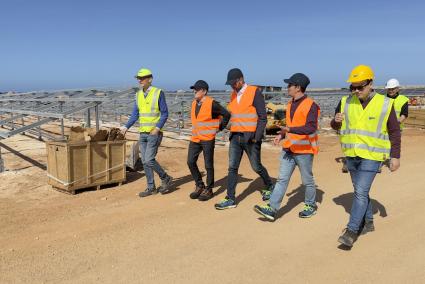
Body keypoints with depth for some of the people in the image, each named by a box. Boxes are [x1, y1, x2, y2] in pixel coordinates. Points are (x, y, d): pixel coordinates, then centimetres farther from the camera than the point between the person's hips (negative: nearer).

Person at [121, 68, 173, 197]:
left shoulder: (158, 93, -8)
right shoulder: (138, 95, 9)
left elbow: (165, 113, -7)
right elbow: (135, 114, 12)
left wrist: (157, 128, -17)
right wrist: (126, 127, 0)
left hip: (154, 133, -6)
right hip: (143, 133, 6)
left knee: (149, 160, -12)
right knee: (145, 162, 7)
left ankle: (165, 178, 11)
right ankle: (151, 188, 19)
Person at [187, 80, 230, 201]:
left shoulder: (212, 104, -13)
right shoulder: (194, 103, 10)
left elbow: (226, 114, -9)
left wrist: (220, 128, -3)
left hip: (207, 139, -7)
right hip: (195, 139, 7)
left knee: (208, 165, 2)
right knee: (191, 162, 4)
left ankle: (209, 190, 15)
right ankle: (199, 186, 21)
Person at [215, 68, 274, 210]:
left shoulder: (255, 92, -8)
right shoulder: (233, 95, 12)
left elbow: (262, 117, -11)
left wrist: (257, 137, -14)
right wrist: (232, 133, 9)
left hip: (250, 138, -5)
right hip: (235, 137, 6)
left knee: (256, 166, 7)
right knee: (232, 167, 1)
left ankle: (269, 187, 33)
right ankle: (230, 199, 5)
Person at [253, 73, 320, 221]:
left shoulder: (311, 105, -16)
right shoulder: (290, 103, 11)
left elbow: (311, 128, -27)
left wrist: (290, 130, -37)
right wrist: (281, 135, 7)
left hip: (304, 150, -7)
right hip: (288, 148, 7)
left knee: (307, 180, 10)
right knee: (282, 179, 2)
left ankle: (311, 206, 30)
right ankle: (272, 209, 1)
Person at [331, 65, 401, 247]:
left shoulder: (385, 104, -8)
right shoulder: (346, 102, 0)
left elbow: (394, 132, -1)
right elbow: (335, 126, 10)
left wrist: (395, 156, -2)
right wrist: (336, 121, -14)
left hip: (371, 156, -4)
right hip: (351, 155, 5)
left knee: (361, 192, -11)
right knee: (360, 191, 17)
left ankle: (351, 231, -4)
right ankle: (368, 222, 34)